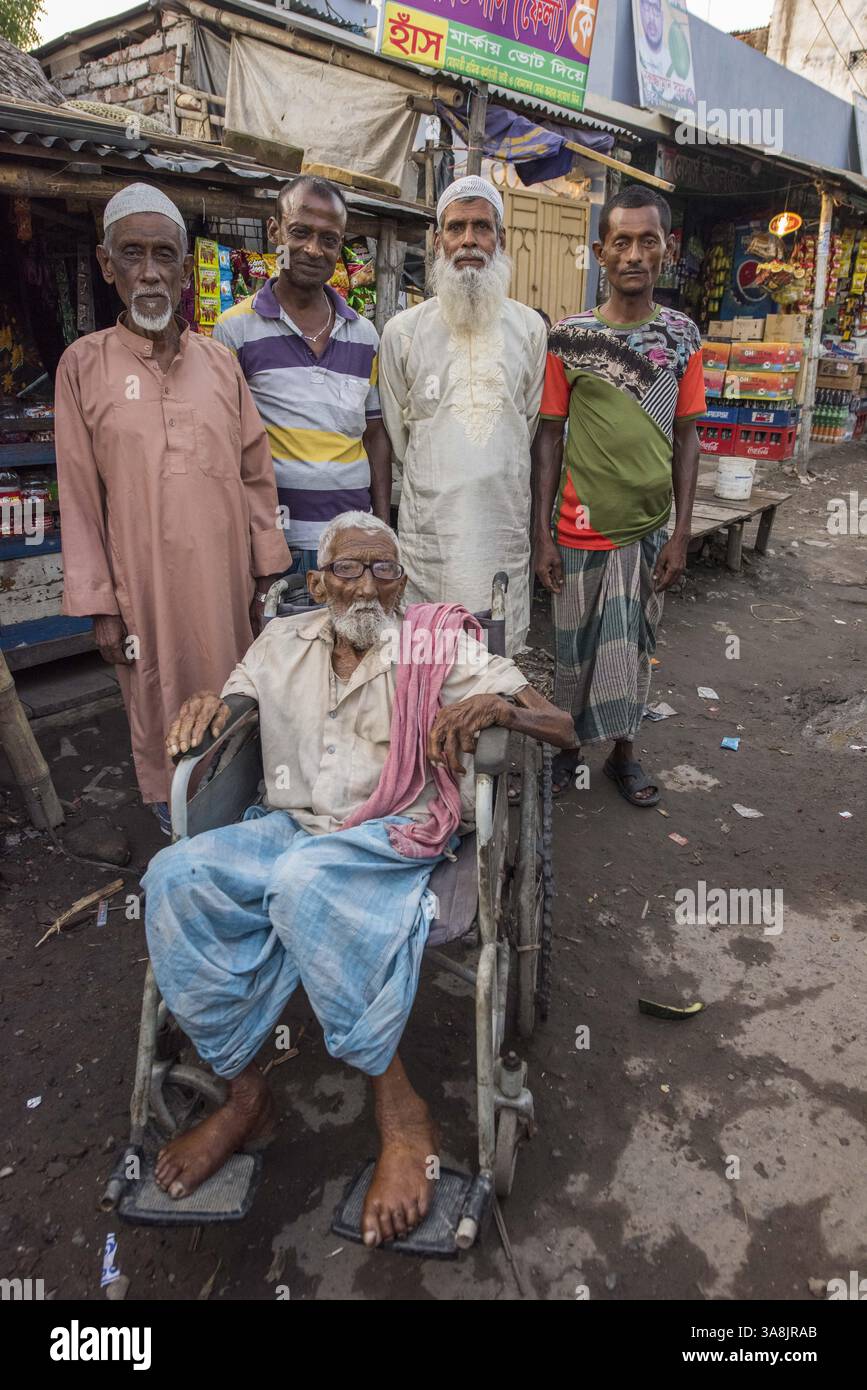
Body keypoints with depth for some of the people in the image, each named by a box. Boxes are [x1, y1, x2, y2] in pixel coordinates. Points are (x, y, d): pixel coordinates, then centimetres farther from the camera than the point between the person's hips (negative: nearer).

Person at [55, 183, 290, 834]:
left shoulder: (222, 362, 5)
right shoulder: (85, 365, -1)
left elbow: (256, 475, 8)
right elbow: (80, 496, -1)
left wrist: (266, 574, 6)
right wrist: (99, 604, -4)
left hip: (226, 576, 2)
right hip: (145, 581, -2)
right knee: (162, 709, 8)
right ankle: (177, 824, 29)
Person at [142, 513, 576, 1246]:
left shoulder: (444, 647, 1)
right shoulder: (283, 644, 13)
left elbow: (565, 730, -2)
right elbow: (230, 701, 26)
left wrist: (500, 707, -24)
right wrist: (205, 703, 1)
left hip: (395, 836, -4)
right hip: (289, 828, 4)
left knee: (305, 878, -36)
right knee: (177, 875, -24)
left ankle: (401, 1115, -23)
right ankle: (245, 1095, -9)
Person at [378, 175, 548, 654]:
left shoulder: (529, 327, 8)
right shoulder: (403, 330, 3)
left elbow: (532, 423, 13)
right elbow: (396, 433, 9)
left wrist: (497, 486, 11)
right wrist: (439, 487, 11)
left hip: (506, 525, 2)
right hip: (430, 528, -1)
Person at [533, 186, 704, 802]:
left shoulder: (683, 335, 2)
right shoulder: (568, 337, -4)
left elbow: (686, 437, 4)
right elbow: (550, 437, -1)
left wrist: (681, 533, -1)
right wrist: (543, 534, -5)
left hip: (650, 527, 2)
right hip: (581, 529, -1)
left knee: (633, 647, 12)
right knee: (576, 646, 10)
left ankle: (623, 751, 31)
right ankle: (569, 742, 31)